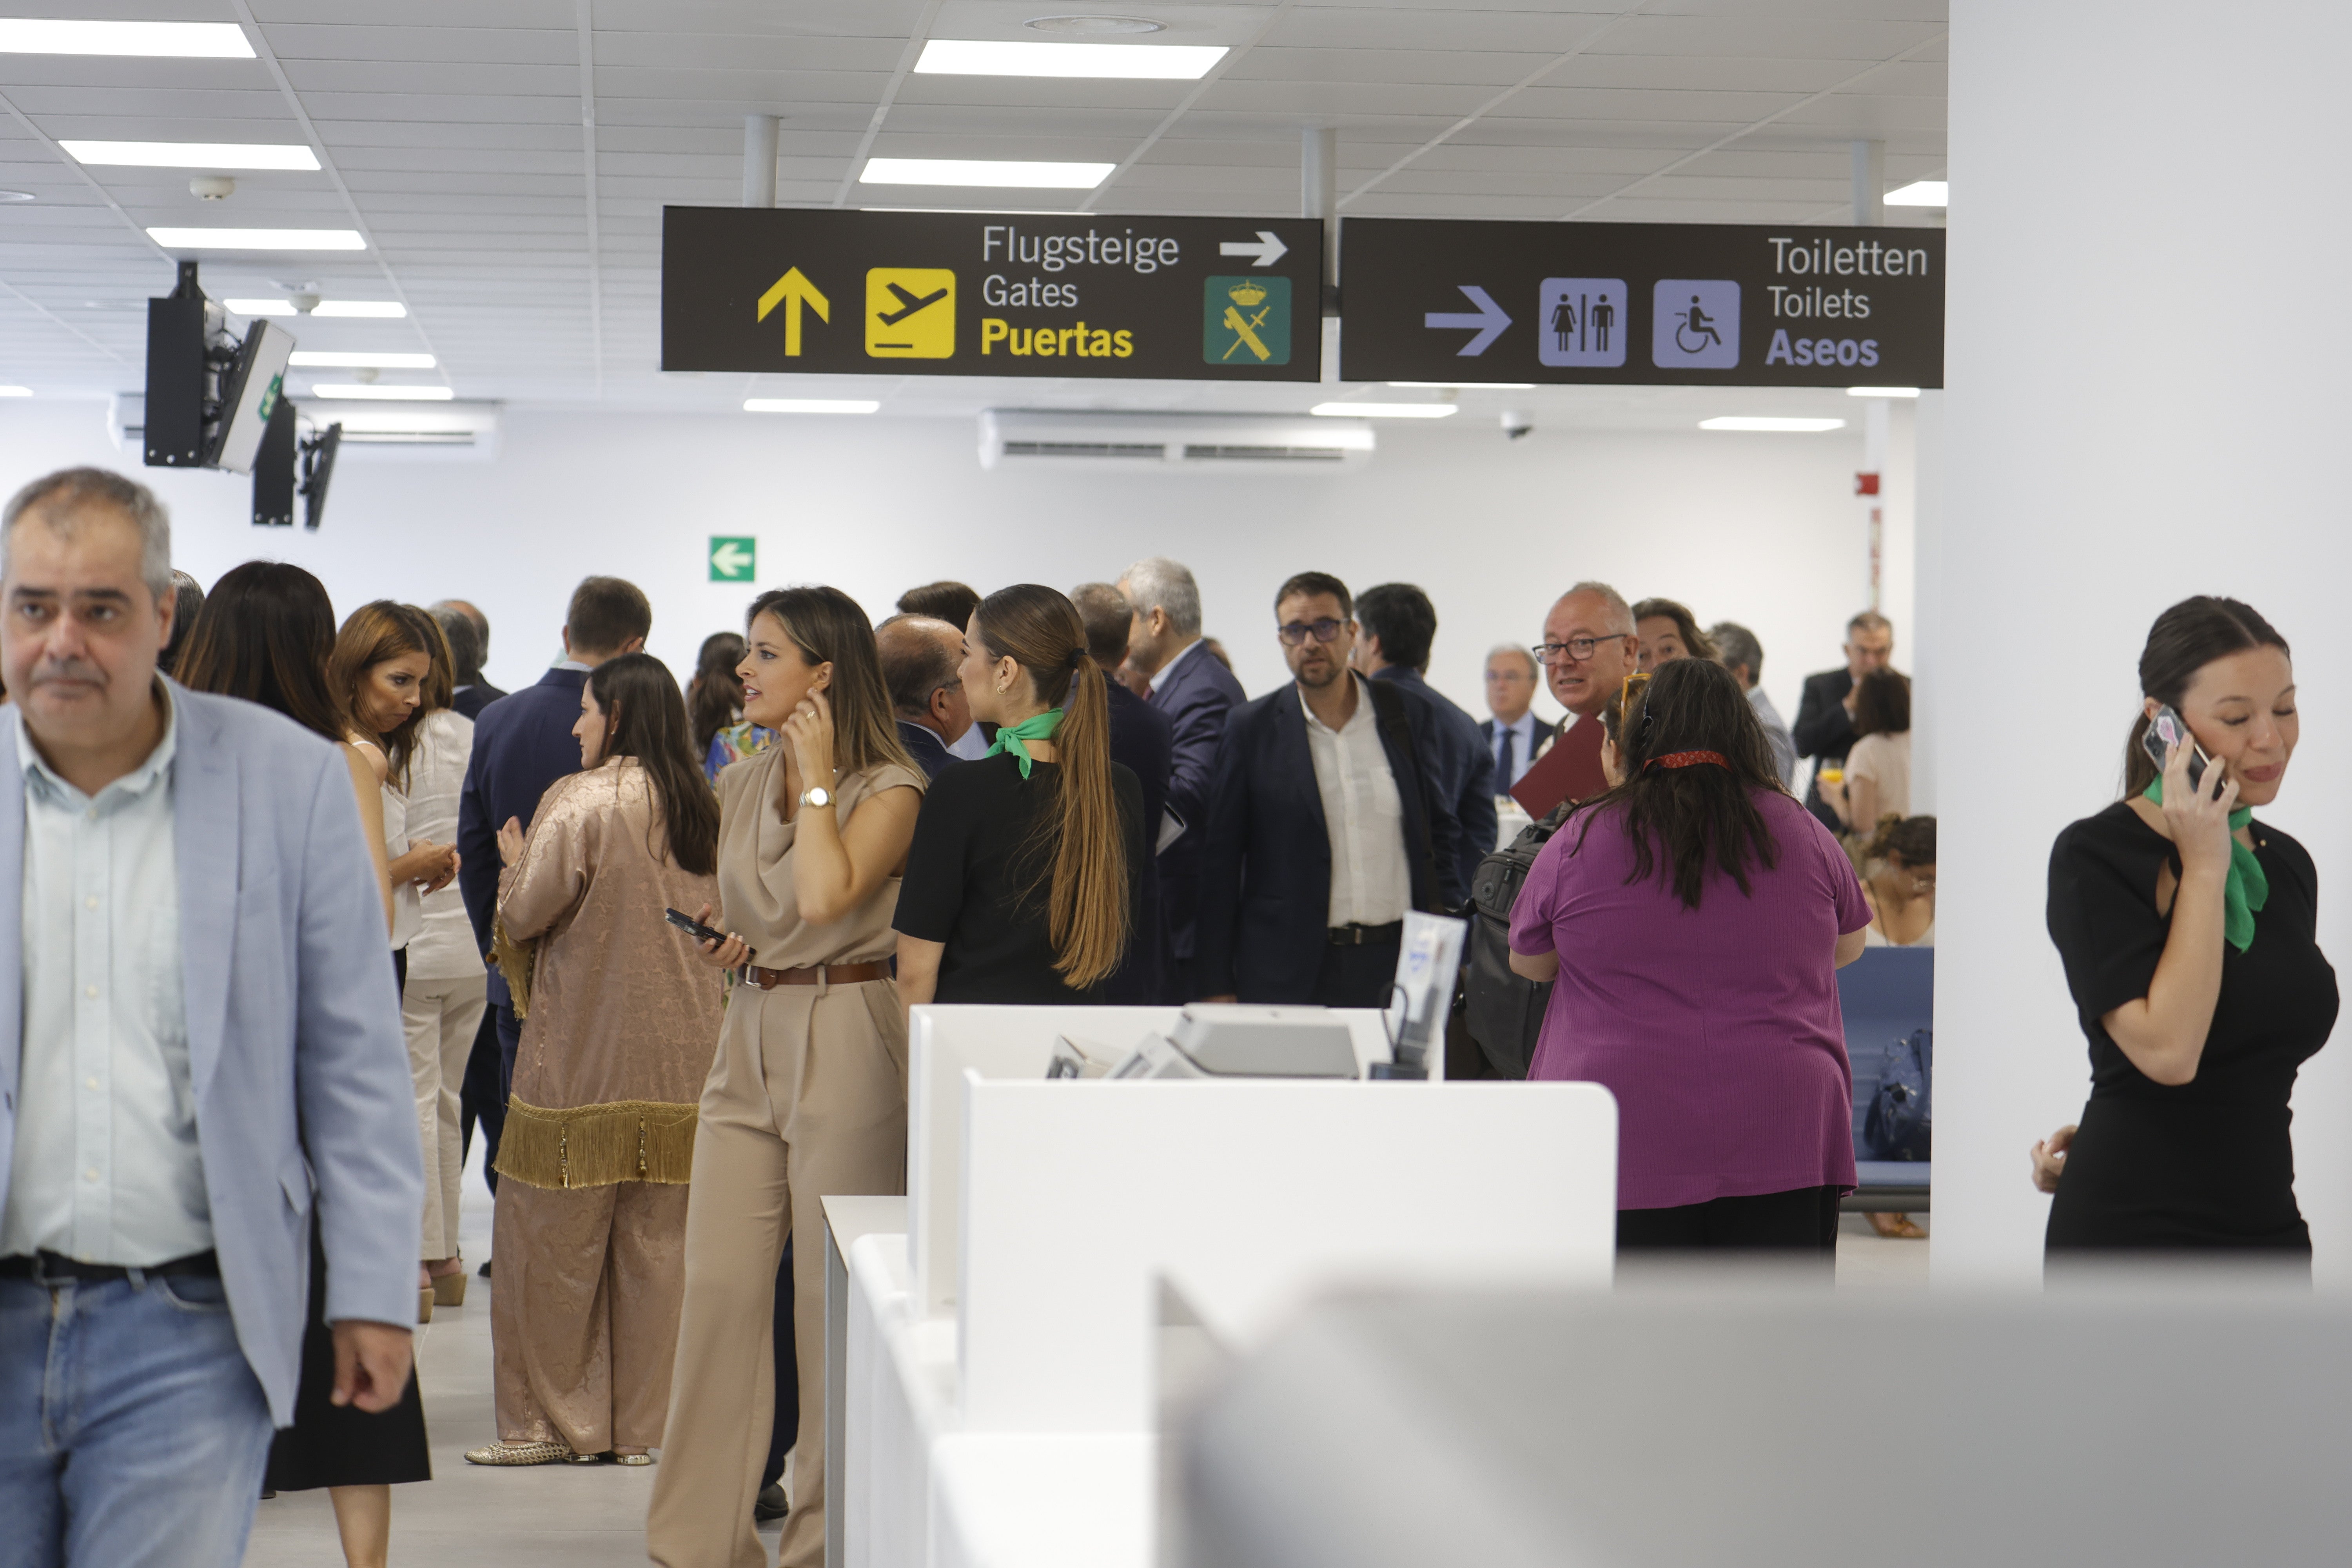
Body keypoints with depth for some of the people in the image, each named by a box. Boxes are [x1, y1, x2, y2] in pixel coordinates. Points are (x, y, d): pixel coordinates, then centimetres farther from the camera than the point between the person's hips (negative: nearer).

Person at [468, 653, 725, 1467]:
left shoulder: (579, 802, -12)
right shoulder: (707, 808, 4)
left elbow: (527, 913, -11)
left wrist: (515, 863, 8)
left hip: (585, 1053, -5)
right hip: (684, 1055, 5)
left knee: (554, 1239, 5)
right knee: (660, 1241, 8)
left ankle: (551, 1419, 10)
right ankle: (648, 1422, 11)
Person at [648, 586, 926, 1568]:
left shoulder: (889, 789, -8)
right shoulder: (741, 784, 14)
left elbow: (825, 897, -24)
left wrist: (816, 775, -14)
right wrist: (733, 939, 5)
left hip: (845, 1039, -7)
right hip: (750, 1039, 7)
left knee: (834, 1293, -1)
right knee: (718, 1286, 2)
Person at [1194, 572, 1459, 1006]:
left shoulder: (1408, 715, 8)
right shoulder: (1252, 729, 2)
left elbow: (1442, 833, 15)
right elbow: (1218, 863, 2)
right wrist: (1216, 987, -2)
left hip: (1398, 967, 2)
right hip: (1286, 977, -2)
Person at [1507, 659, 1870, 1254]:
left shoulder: (1580, 842, -2)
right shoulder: (1801, 834, 5)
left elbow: (1527, 962, 14)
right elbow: (1848, 946, 21)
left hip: (1626, 1145, -2)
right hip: (1781, 1143, 2)